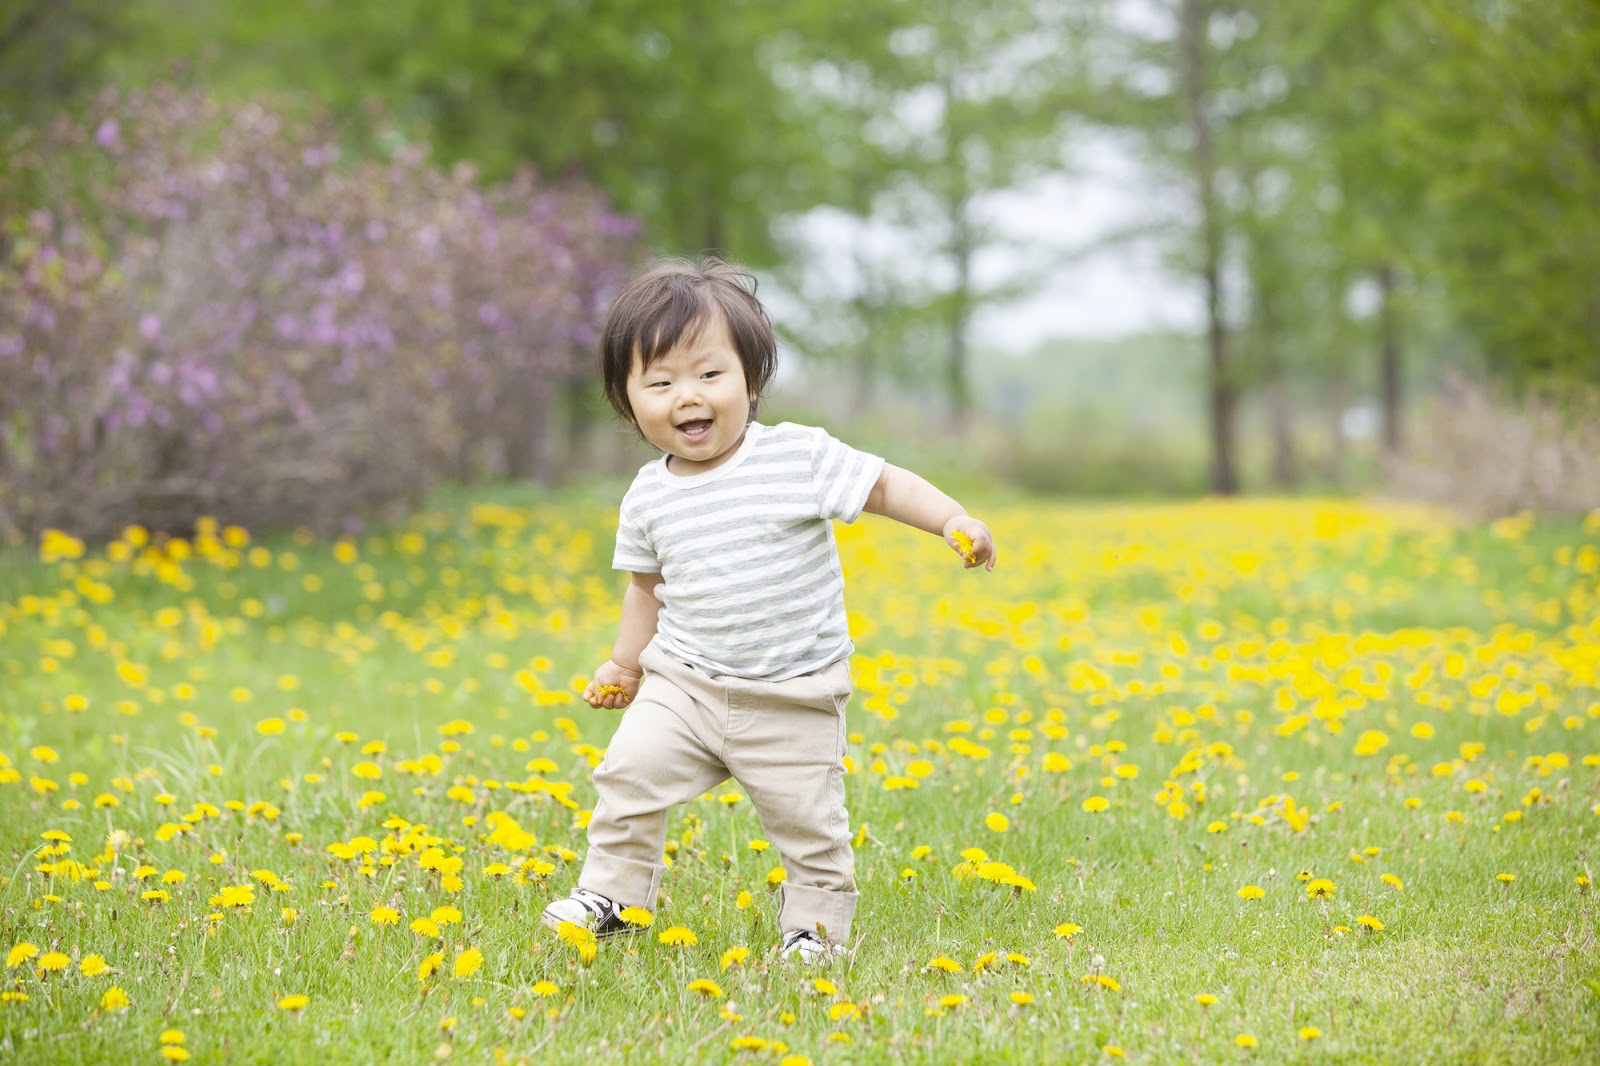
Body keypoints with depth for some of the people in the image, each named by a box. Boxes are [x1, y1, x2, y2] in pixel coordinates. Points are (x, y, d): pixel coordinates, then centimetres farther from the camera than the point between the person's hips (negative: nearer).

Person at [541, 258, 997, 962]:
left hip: (793, 699, -3)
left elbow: (884, 485, -7)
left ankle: (817, 919, 24)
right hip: (684, 684, 3)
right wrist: (625, 664, 19)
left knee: (808, 818, 1)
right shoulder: (648, 496, 1)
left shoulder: (798, 457, -12)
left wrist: (953, 520, -21)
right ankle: (613, 891, 13)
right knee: (631, 772, -8)